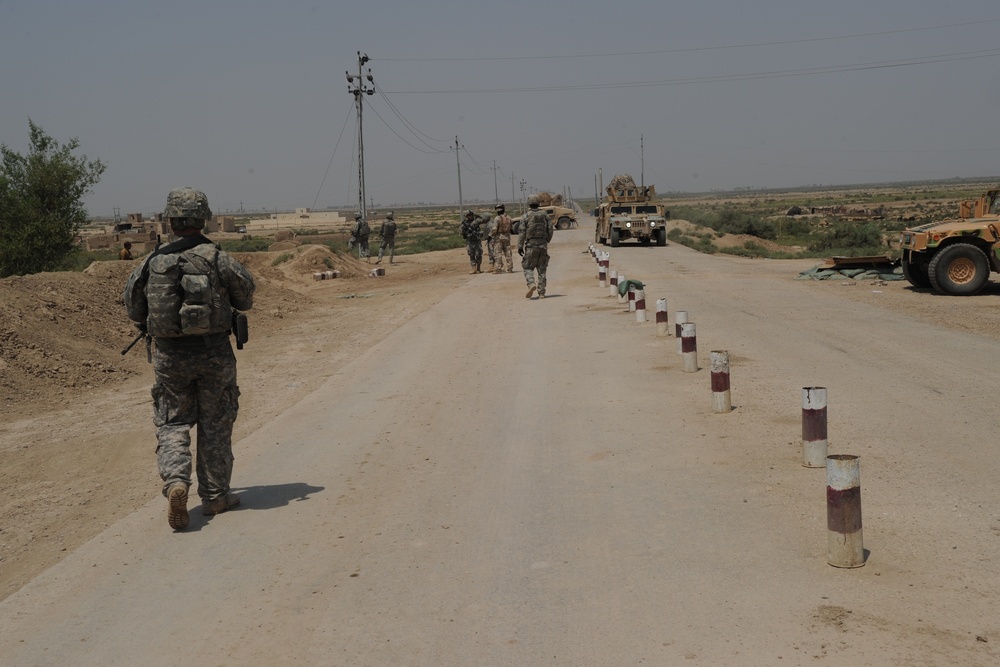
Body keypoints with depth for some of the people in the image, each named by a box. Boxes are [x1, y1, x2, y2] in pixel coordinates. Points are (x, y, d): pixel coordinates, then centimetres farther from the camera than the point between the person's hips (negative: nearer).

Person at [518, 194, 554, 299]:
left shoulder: (526, 217, -5)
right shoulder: (544, 215, 6)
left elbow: (522, 233, -8)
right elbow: (550, 229, 5)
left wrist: (520, 247, -6)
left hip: (531, 245, -3)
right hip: (543, 245, 3)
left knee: (528, 267, 7)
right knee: (542, 269, 8)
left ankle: (531, 284, -19)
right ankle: (541, 292, 6)